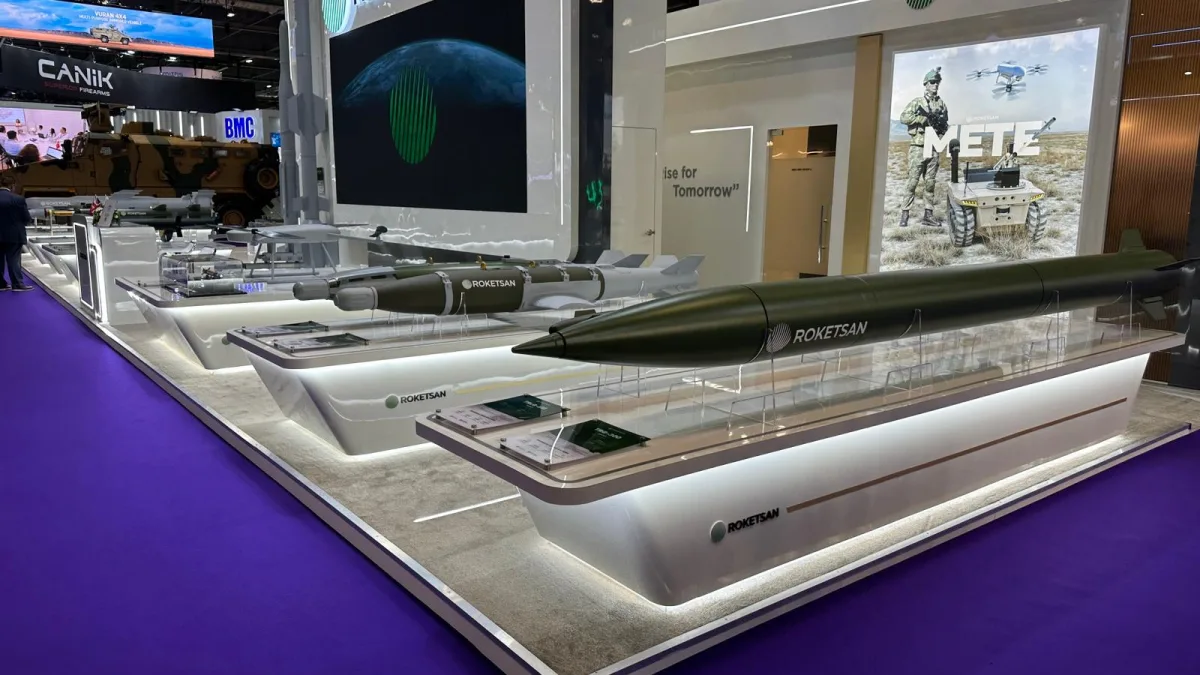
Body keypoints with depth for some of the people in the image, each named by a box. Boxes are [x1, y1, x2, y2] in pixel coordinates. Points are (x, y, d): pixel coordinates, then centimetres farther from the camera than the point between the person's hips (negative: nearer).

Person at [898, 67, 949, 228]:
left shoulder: (941, 104, 14)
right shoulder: (917, 102, 2)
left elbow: (946, 124, 21)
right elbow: (903, 118, -10)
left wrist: (941, 124, -3)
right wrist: (925, 118, -15)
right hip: (918, 147, -4)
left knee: (930, 183, 5)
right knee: (912, 181, -6)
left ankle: (928, 215, 8)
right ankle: (905, 213, -4)